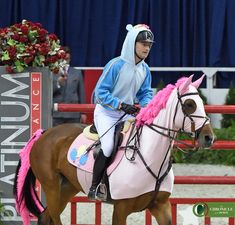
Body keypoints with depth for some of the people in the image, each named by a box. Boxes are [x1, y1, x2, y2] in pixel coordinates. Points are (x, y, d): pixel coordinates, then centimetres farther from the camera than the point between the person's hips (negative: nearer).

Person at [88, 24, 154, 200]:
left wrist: (147, 105, -12)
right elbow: (100, 92, -17)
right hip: (106, 113, -7)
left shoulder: (145, 70, 1)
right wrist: (121, 105, -25)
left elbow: (145, 93, 11)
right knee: (108, 145, -27)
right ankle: (95, 186, -16)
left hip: (128, 115, 7)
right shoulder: (116, 65, -19)